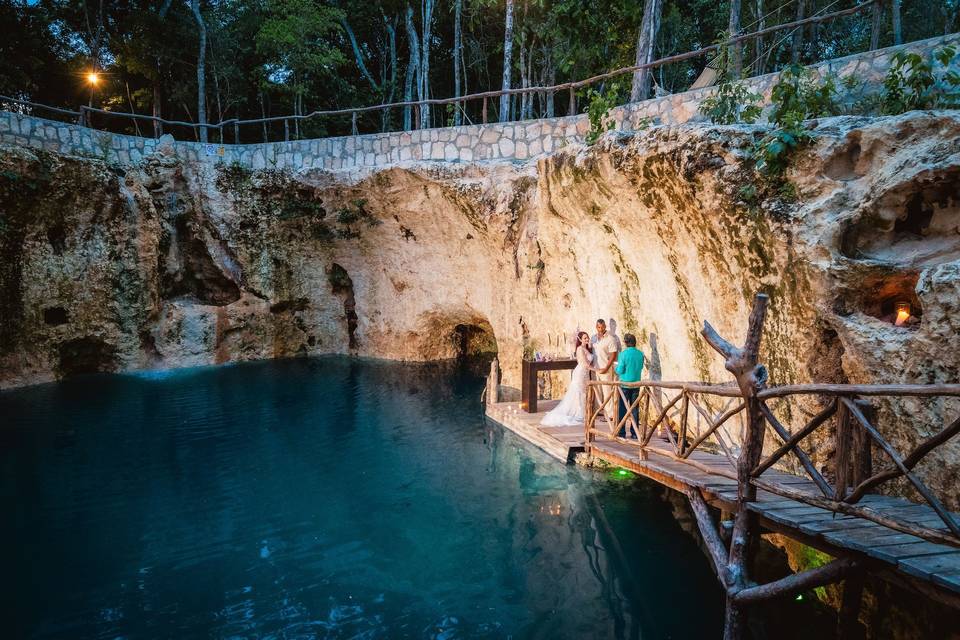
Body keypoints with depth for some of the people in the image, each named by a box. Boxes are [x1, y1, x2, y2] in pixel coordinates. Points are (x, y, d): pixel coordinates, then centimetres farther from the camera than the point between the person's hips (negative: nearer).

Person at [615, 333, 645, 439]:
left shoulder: (624, 354, -13)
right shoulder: (640, 354, -1)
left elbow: (620, 370, -13)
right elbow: (640, 368, 11)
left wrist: (616, 368, 8)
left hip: (625, 384, -4)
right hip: (636, 384, 4)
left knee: (622, 408, 6)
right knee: (635, 409, 10)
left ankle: (622, 431, 8)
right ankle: (635, 432, 13)